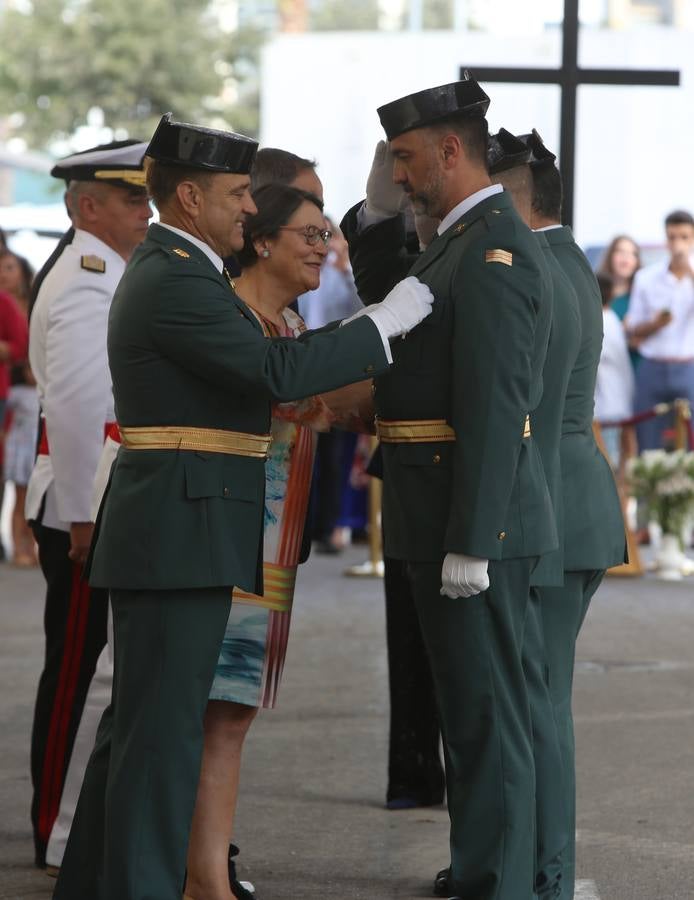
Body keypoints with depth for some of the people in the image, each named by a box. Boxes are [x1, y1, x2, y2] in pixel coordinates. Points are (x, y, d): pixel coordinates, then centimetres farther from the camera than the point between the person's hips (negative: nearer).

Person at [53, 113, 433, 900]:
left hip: (163, 535, 10)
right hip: (179, 537, -10)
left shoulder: (166, 271, 18)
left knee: (138, 726, 14)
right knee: (164, 728, -7)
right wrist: (383, 323, -15)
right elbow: (277, 371, -23)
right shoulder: (177, 281, -16)